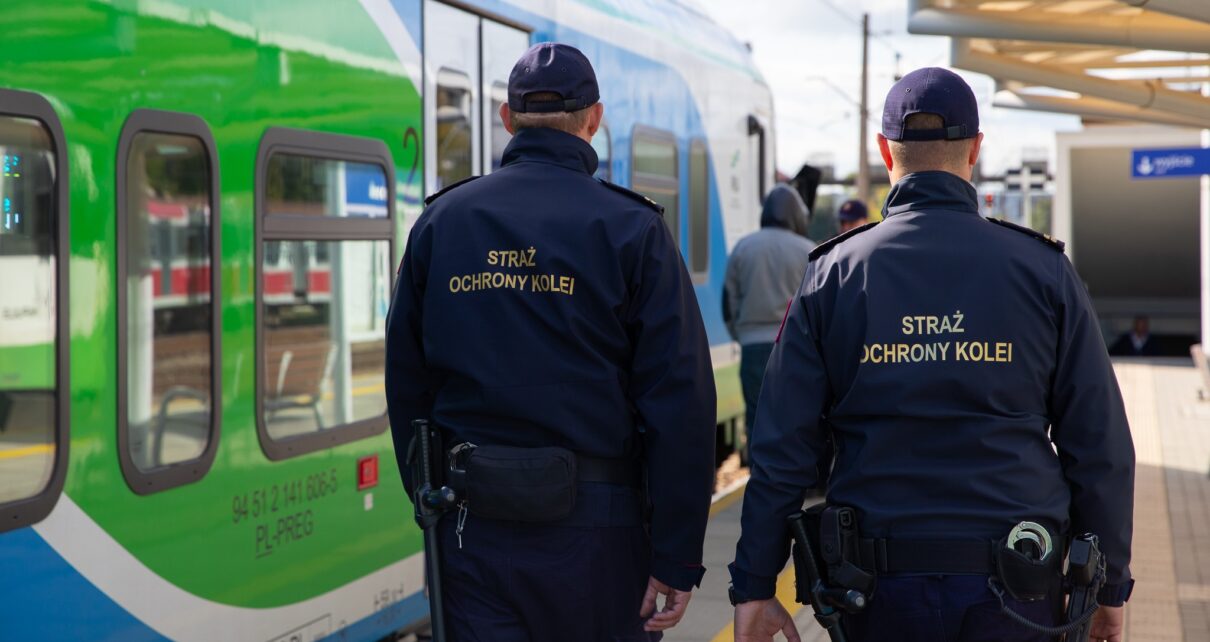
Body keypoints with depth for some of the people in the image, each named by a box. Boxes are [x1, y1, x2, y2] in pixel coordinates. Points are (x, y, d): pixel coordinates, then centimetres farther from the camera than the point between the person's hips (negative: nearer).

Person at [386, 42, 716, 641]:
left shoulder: (439, 221, 5)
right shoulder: (630, 229, -5)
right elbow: (680, 404, -10)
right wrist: (677, 557, -6)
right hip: (595, 524, -2)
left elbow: (407, 384, 10)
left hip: (474, 528, 3)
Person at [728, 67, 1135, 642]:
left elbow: (782, 449, -3)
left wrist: (754, 586, 3)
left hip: (882, 592, 1)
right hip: (1012, 594, -1)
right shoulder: (1043, 270, -1)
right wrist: (1110, 586, 9)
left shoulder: (833, 275, 0)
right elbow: (1100, 448, -1)